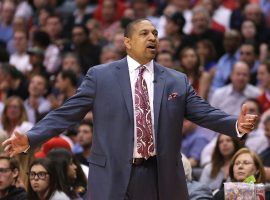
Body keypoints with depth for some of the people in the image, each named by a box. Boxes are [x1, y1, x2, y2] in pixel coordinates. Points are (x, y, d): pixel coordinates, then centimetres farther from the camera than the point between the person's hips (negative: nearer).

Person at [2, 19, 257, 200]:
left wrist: (236, 125, -14)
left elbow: (205, 114, 5)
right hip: (113, 177, -2)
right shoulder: (100, 76, 3)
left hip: (162, 178, 2)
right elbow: (66, 113, 0)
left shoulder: (177, 81, 10)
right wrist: (30, 138, -11)